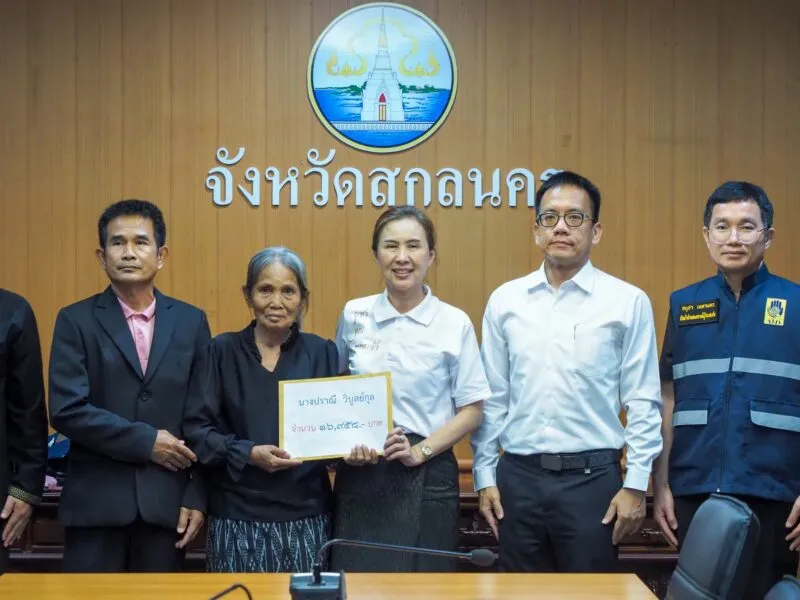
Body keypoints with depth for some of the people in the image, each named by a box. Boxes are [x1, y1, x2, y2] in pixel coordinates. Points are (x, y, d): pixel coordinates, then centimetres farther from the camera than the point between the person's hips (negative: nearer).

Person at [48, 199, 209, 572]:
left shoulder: (191, 321, 7)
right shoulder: (76, 321, 0)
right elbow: (66, 410, -10)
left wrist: (197, 496, 0)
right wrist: (146, 441, -13)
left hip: (167, 502, 2)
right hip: (96, 502, -2)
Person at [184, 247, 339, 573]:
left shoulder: (321, 353, 6)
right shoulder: (222, 351, 2)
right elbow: (197, 429, -2)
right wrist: (247, 453, -16)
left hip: (306, 517, 1)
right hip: (238, 517, -1)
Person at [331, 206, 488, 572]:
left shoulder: (455, 323, -4)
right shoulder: (353, 315, 5)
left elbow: (471, 410, -1)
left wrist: (421, 450, -13)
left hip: (427, 476, -2)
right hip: (359, 474, 2)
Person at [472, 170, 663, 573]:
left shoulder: (627, 302, -3)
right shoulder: (505, 300, 6)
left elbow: (642, 402, -2)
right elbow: (492, 397, 8)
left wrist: (636, 484, -6)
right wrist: (485, 475, 6)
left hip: (592, 477, -3)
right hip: (518, 477, 3)